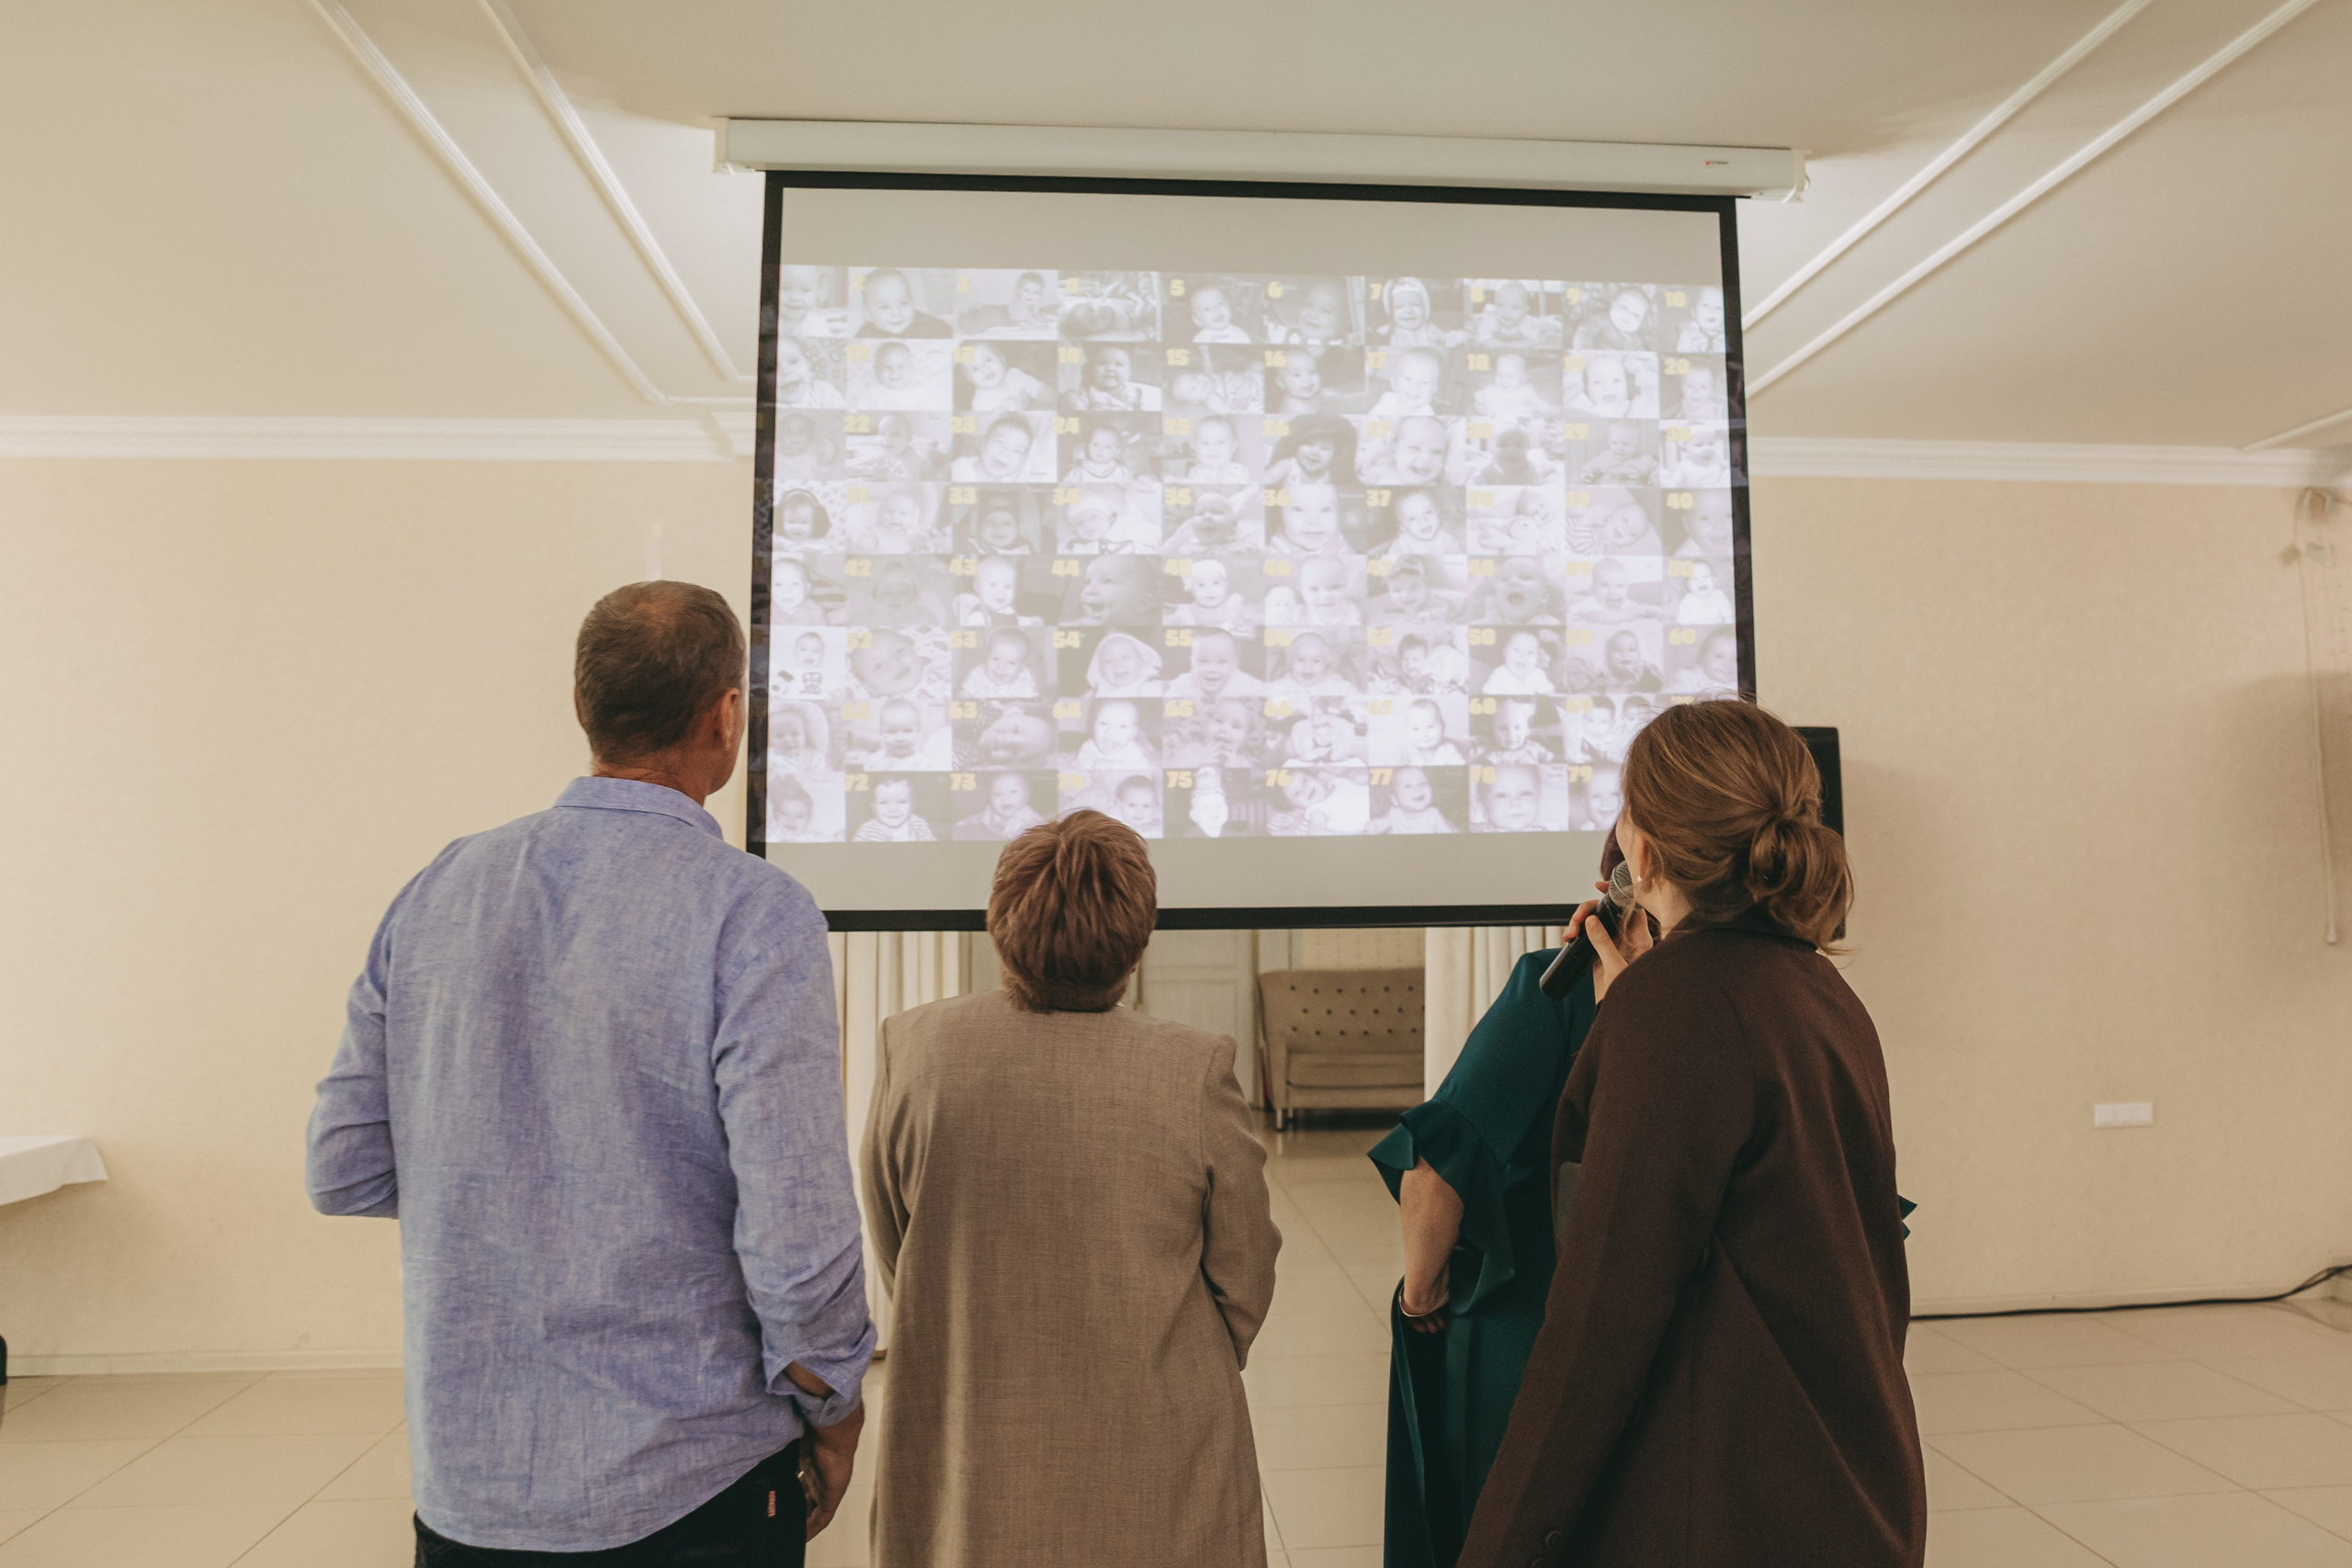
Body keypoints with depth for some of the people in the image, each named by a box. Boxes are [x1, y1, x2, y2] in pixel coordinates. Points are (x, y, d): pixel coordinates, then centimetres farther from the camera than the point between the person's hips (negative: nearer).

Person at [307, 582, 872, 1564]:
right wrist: (832, 1411, -5)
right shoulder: (753, 913, -20)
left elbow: (342, 1173, 3)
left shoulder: (437, 892, -2)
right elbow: (795, 1234, -22)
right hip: (684, 1484, -4)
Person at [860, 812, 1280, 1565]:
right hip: (1160, 1466, -1)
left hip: (966, 1478, 2)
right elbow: (1244, 1281, -6)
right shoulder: (1196, 1070, -19)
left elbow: (892, 1257, 0)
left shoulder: (909, 1048, -14)